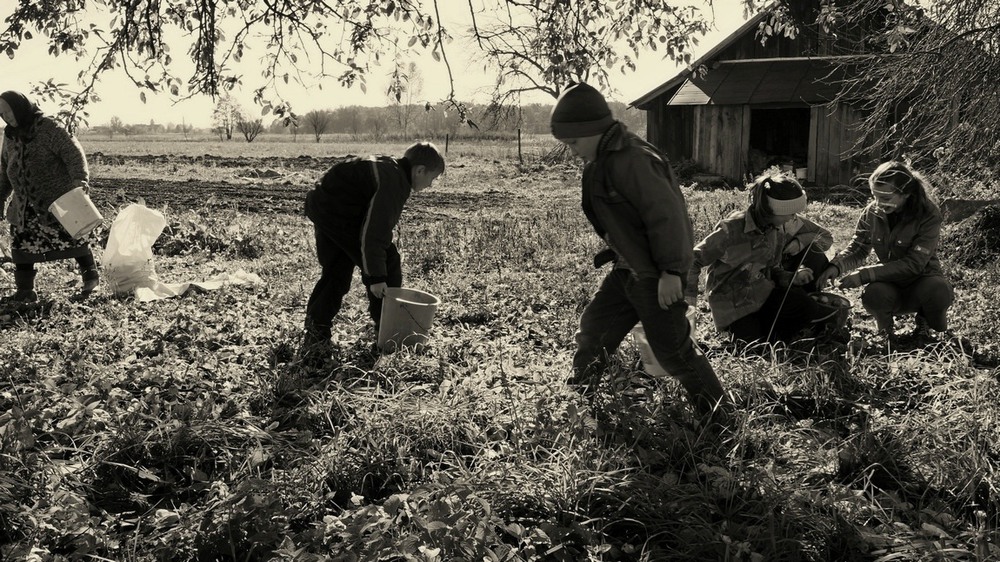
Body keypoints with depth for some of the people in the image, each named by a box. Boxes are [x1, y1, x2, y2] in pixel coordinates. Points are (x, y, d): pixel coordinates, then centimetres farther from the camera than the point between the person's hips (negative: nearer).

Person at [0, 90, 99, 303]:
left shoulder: (47, 127, -14)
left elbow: (72, 151, -24)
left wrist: (80, 177, -40)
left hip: (58, 199, -6)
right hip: (25, 204, 7)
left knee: (73, 236, 2)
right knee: (22, 244, 4)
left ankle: (90, 275, 23)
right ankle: (24, 291, 11)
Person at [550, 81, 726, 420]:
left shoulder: (631, 160, -24)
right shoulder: (601, 162, 8)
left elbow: (666, 214, -27)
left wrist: (671, 271, -24)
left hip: (657, 275, -10)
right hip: (627, 269, 10)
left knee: (672, 349, 0)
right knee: (594, 328, 14)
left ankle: (717, 413, 18)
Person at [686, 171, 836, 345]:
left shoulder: (785, 224, -5)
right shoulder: (731, 229, -23)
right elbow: (693, 260, -17)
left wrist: (799, 242, -16)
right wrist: (689, 300, -25)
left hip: (765, 293, 6)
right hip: (735, 305, -6)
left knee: (815, 257, -13)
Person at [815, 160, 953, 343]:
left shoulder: (928, 215, -20)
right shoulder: (872, 213, -8)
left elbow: (914, 264, -26)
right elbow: (857, 249, -1)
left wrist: (864, 274, -32)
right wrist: (836, 266, -25)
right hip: (890, 284, 1)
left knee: (939, 291, -37)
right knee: (872, 294, -35)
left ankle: (925, 322, 1)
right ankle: (886, 328, 2)